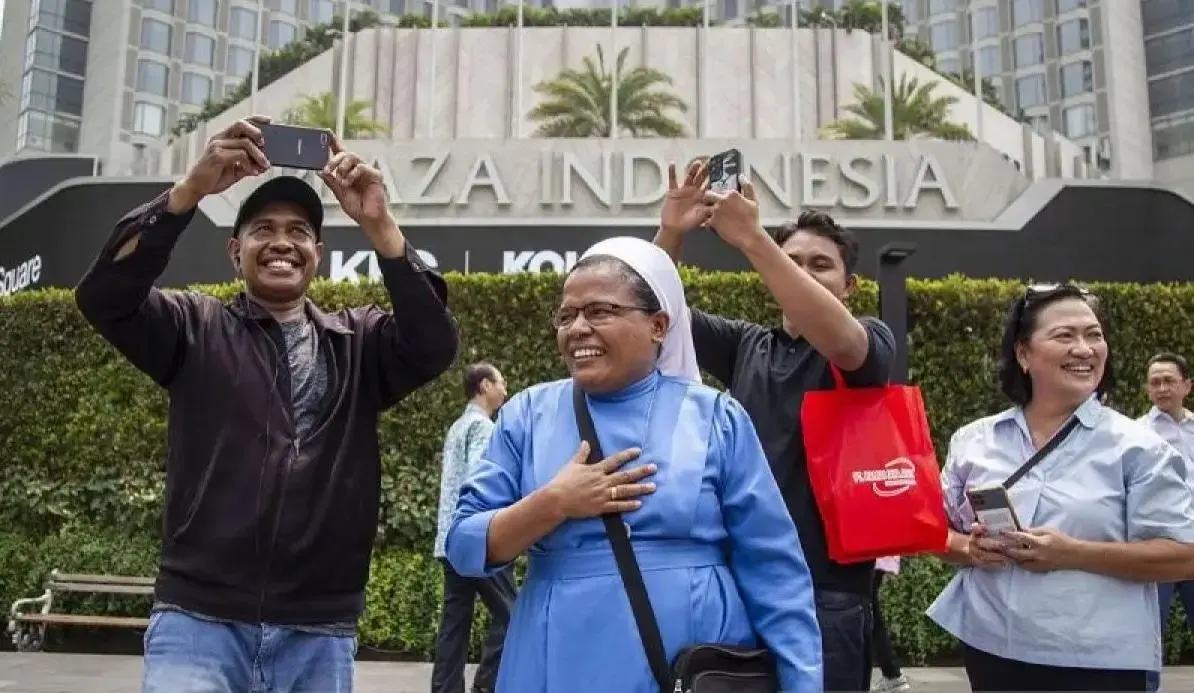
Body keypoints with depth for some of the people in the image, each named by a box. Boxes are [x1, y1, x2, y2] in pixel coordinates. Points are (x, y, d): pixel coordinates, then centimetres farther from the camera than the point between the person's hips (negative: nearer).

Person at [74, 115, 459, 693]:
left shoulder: (358, 343, 9)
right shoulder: (196, 329, 7)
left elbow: (434, 347, -9)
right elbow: (102, 297, -9)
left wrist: (378, 225, -20)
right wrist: (192, 188, -21)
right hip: (200, 620, -1)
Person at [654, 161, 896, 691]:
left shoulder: (871, 339, -1)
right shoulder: (745, 345, 11)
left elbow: (838, 340, -25)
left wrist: (750, 238, -30)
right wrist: (671, 233, -15)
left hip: (825, 592, -4)